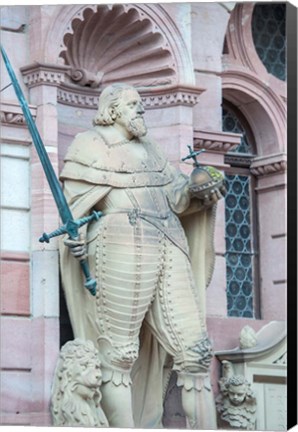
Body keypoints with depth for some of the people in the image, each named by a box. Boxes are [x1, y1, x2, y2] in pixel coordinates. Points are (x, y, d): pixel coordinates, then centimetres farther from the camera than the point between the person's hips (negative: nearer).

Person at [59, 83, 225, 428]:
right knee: (119, 355, -9)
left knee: (194, 351, -4)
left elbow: (174, 195, 19)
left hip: (170, 247, 6)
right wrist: (75, 235, -17)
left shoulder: (149, 149, 27)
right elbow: (76, 196, 0)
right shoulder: (91, 144, 10)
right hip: (122, 244, -6)